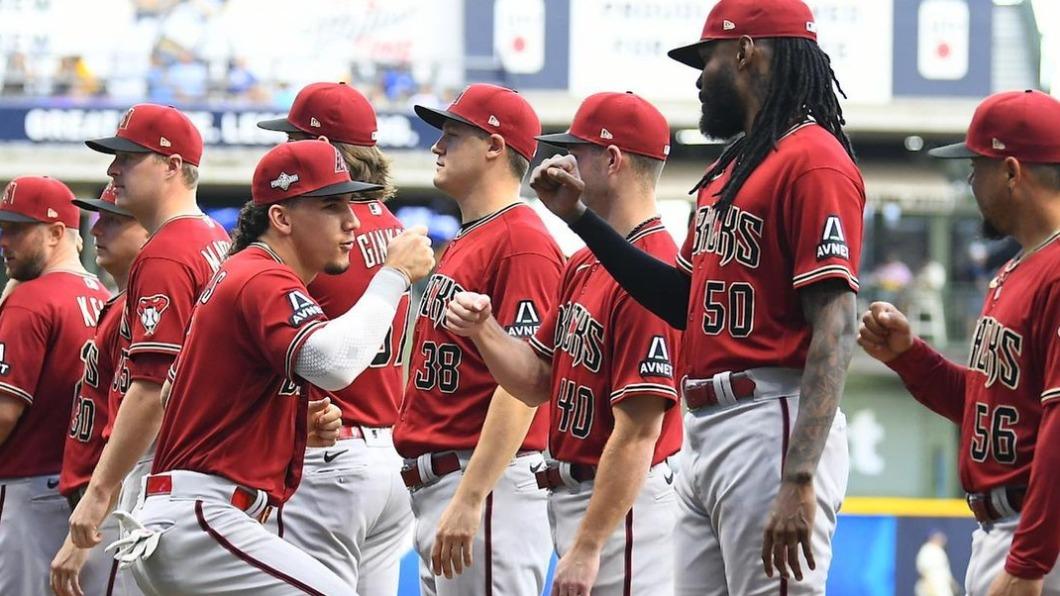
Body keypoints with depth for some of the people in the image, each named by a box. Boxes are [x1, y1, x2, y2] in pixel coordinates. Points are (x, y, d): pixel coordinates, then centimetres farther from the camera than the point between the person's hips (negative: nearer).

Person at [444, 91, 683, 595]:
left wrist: (587, 547, -23)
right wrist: (482, 330, -3)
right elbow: (538, 382, 16)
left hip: (621, 503, -10)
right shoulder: (585, 265, 13)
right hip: (571, 494, 10)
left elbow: (637, 432, -23)